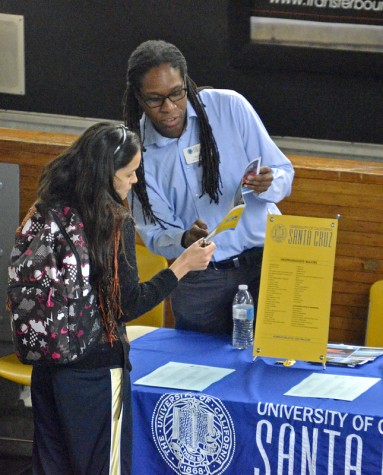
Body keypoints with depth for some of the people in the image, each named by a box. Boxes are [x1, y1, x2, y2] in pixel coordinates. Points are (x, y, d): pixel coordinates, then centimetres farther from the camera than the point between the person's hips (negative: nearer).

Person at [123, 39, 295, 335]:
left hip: (264, 260, -1)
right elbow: (156, 235, -2)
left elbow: (284, 173, -2)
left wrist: (267, 186, -25)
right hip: (199, 281, 1)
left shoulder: (229, 106, -7)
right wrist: (185, 240, -24)